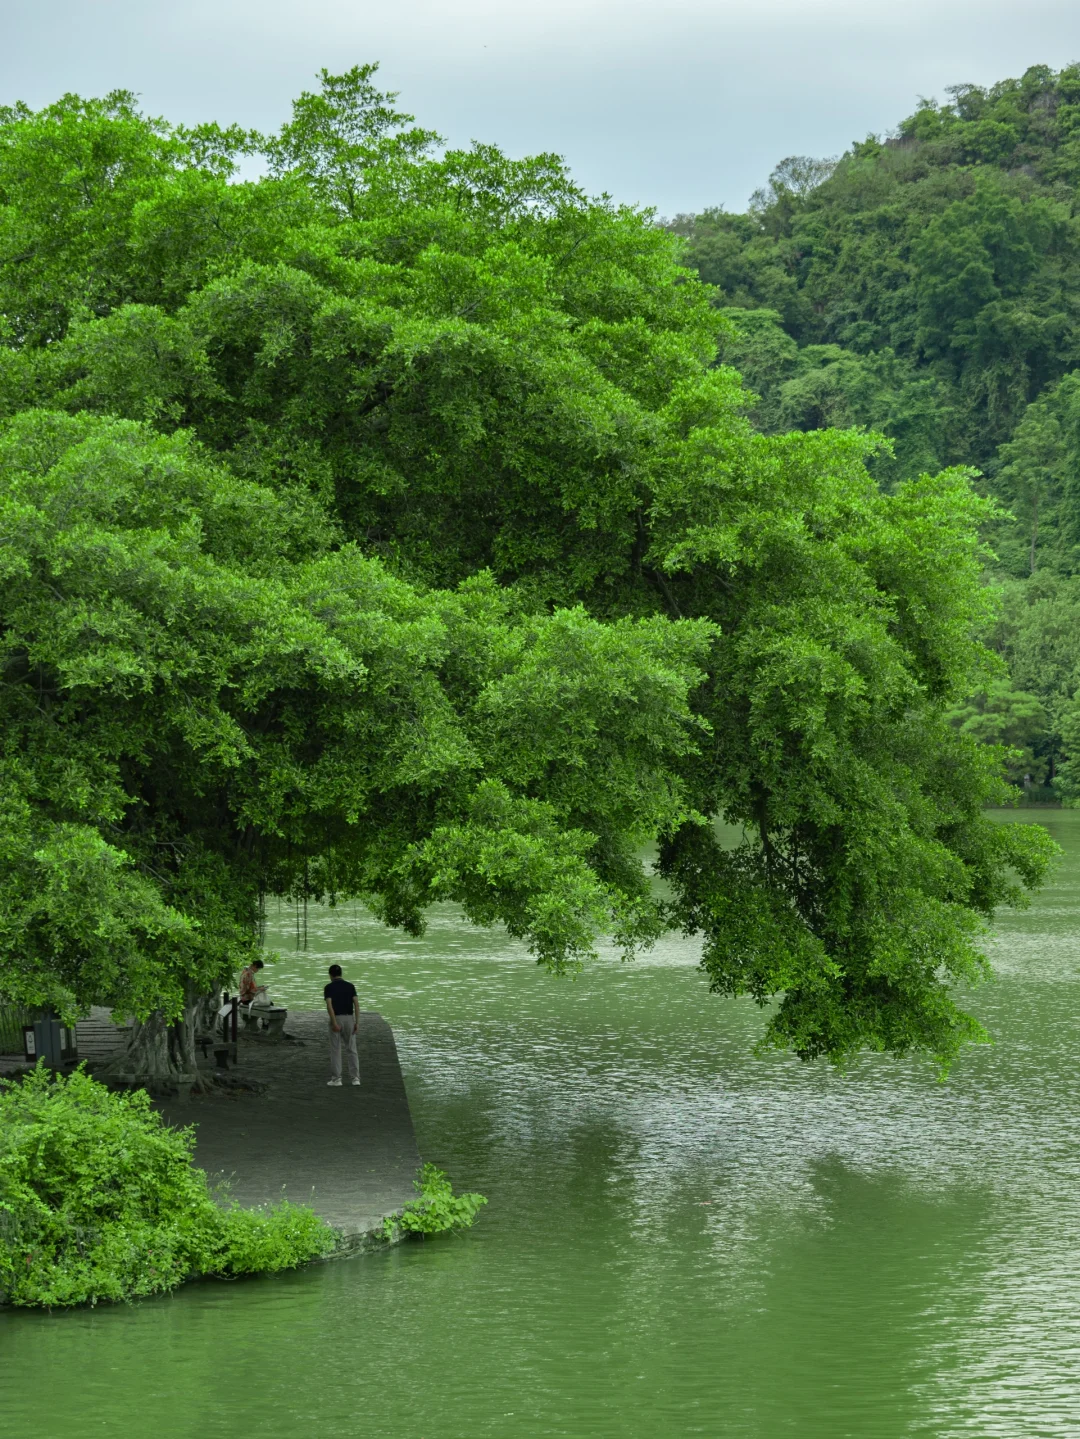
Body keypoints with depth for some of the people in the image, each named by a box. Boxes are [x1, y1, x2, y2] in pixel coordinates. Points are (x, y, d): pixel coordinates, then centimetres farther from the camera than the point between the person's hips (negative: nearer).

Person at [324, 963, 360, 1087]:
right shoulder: (350, 986, 5)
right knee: (351, 1050, 8)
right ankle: (355, 1078, 2)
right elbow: (356, 1004, -6)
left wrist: (334, 1023, -23)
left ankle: (336, 1079, 4)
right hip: (349, 1019, 3)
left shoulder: (329, 987, -4)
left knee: (335, 1050, 5)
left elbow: (329, 1005, -18)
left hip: (336, 1020, -3)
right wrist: (357, 1022, -8)